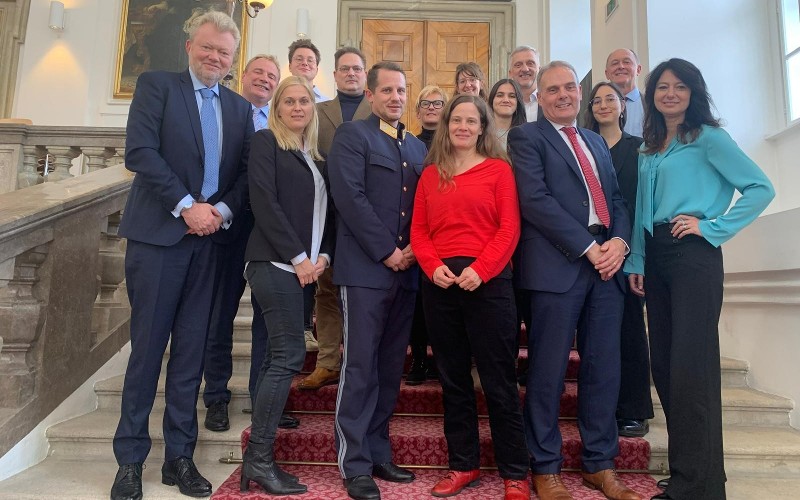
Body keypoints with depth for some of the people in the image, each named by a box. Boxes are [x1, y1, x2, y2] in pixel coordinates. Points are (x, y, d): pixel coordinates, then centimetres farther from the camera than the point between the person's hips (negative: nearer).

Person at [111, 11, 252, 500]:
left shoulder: (240, 107, 14)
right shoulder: (156, 84, 4)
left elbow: (247, 172, 8)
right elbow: (139, 151, -9)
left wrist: (222, 211, -9)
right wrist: (187, 205, -15)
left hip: (210, 238, 3)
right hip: (158, 234, -3)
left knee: (192, 350, 7)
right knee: (147, 347, 3)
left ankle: (180, 455, 19)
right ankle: (130, 459, 18)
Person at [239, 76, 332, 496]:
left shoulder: (315, 156, 20)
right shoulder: (265, 141, 0)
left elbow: (322, 210, 16)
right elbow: (264, 201, -11)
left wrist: (322, 254, -1)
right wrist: (297, 257, -13)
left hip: (302, 265, 7)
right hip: (275, 262, -7)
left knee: (279, 356, 7)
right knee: (290, 355, -10)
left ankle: (257, 456, 15)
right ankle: (259, 459, 0)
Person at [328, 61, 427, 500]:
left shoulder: (417, 146, 20)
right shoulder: (352, 135, 1)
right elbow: (350, 198, -11)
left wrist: (414, 249, -2)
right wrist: (387, 251, -13)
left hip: (406, 268, 6)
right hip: (365, 267, -6)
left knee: (390, 366, 10)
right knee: (360, 366, -2)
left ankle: (378, 452, 22)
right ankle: (355, 465, 9)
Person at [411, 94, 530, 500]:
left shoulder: (499, 169, 3)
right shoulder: (430, 174, 14)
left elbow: (509, 228, -4)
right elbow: (418, 230, 9)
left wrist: (480, 269, -17)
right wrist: (433, 266, -8)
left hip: (487, 281, -4)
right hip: (439, 283, 4)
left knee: (498, 379, 2)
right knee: (453, 378, 12)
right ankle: (463, 464, 26)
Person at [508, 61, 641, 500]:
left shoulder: (596, 141, 24)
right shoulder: (526, 137, 4)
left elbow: (616, 198, 18)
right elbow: (535, 199, -10)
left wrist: (619, 240, -3)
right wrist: (588, 247, -12)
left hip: (607, 264, 6)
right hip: (557, 265, -6)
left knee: (604, 368, 8)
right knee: (548, 370, 0)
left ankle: (599, 464, 23)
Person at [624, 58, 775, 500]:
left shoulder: (708, 137, -1)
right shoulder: (648, 150, 17)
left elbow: (761, 188, -6)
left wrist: (712, 226, -11)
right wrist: (635, 262, 10)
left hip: (693, 255, -7)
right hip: (654, 257, 7)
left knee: (690, 366, -8)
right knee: (664, 364, 9)